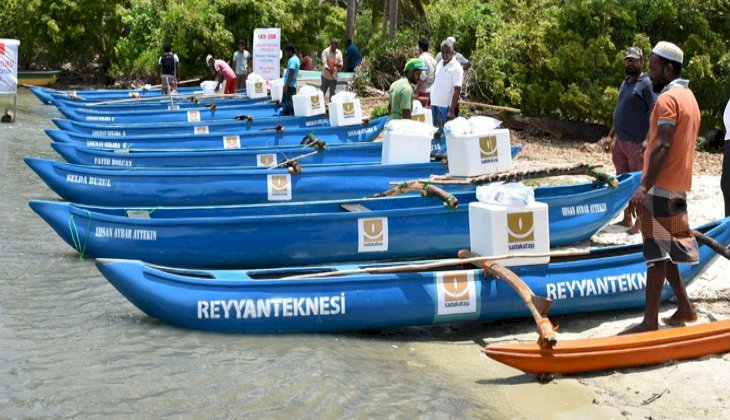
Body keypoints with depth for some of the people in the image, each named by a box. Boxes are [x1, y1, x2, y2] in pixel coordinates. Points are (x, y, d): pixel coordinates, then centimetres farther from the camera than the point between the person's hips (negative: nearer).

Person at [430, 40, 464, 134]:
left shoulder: (456, 68, -10)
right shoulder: (439, 64, 12)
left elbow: (457, 90, -15)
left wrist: (452, 110, -22)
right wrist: (431, 101, 16)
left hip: (446, 106, -7)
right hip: (435, 104, 7)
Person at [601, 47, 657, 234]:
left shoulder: (646, 84, -9)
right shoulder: (625, 82, 16)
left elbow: (655, 113, -16)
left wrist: (648, 140, -23)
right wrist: (611, 136, 19)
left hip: (636, 143, -8)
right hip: (620, 141, 8)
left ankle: (640, 222, 3)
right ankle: (626, 219, 19)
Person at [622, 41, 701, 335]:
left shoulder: (667, 99, -13)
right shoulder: (688, 96, 17)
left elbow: (662, 146, -23)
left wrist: (645, 186, -28)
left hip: (661, 188, -10)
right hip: (677, 186, 10)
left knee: (657, 252, -8)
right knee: (663, 250, 17)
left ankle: (650, 322, -6)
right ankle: (684, 307, 22)